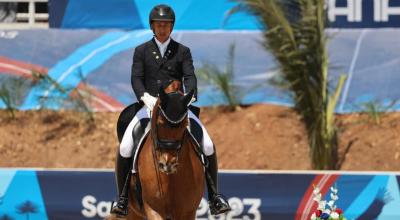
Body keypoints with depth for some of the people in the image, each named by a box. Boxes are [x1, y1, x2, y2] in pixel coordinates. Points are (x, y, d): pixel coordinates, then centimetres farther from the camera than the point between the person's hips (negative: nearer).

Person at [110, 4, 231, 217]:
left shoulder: (182, 51, 9)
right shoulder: (141, 51, 8)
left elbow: (190, 77, -4)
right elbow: (136, 79, -4)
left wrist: (190, 96, -25)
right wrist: (145, 96, -25)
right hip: (149, 106, -1)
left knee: (208, 146, -15)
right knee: (124, 149, -20)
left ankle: (214, 195, 0)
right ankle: (122, 197, -5)